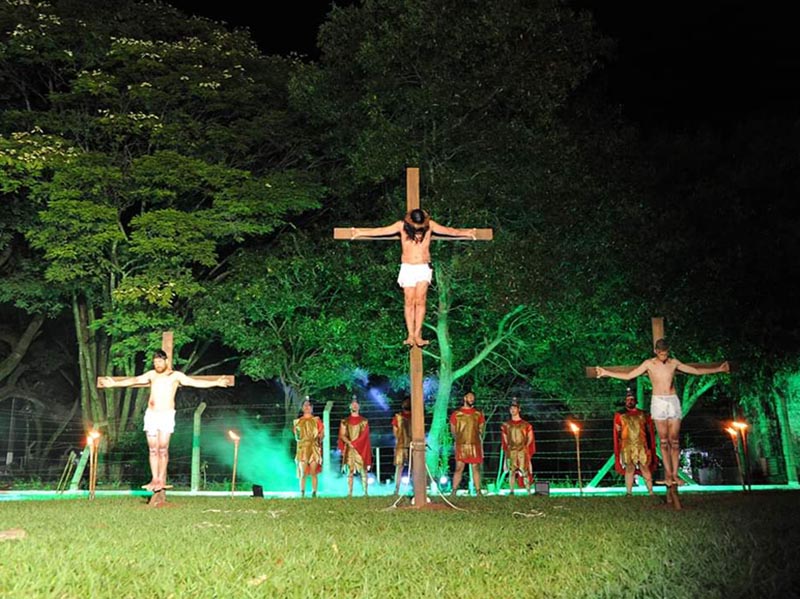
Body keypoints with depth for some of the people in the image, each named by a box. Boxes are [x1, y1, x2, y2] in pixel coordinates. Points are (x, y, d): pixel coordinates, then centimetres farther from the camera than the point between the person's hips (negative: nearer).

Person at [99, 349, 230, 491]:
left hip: (166, 414, -4)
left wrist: (216, 383, -14)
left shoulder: (176, 375, 3)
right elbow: (134, 380, 20)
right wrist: (115, 383, 22)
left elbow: (195, 382, -4)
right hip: (151, 414, 4)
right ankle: (154, 478, 9)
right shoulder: (151, 374, 14)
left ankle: (162, 479, 1)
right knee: (153, 449, 4)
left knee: (162, 448, -7)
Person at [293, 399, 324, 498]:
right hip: (302, 448, 1)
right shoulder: (297, 421, 13)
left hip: (314, 448, -1)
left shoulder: (316, 420, 9)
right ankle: (302, 494, -2)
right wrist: (298, 437, -4)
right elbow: (296, 436, 16)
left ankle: (314, 493, 1)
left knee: (313, 473, -3)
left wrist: (319, 437, -13)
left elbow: (322, 433, 6)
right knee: (303, 473, -5)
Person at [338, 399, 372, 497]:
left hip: (361, 448, -1)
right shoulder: (345, 421, 10)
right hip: (349, 449, 1)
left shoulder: (364, 421, 7)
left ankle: (365, 492, -2)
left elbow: (364, 436, -2)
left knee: (363, 471, -4)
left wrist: (354, 443, -13)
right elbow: (342, 435, 2)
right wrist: (350, 443, -14)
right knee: (350, 471, -1)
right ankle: (350, 493, 1)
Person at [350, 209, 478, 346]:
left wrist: (465, 233, 1)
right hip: (407, 268, 0)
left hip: (424, 268, 0)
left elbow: (448, 230, 3)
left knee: (420, 300, -10)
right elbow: (382, 231, -2)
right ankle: (410, 335, -4)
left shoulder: (430, 225, 0)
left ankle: (417, 334, -9)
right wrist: (360, 232, -2)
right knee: (409, 301, -4)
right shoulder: (402, 225, -2)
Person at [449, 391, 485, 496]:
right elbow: (453, 430, 10)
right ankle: (454, 491, -2)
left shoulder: (478, 414, 10)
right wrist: (458, 439, 5)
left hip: (475, 445, 2)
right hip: (461, 446, -2)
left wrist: (480, 439, 5)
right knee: (459, 468, -6)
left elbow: (481, 429, 14)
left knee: (476, 468, 3)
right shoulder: (456, 414, 5)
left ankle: (478, 491, 8)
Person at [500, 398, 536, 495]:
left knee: (525, 471, -7)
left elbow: (530, 438, 9)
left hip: (523, 450, -2)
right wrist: (507, 448, 6)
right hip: (511, 451, 2)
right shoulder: (506, 425, 11)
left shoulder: (525, 424, 6)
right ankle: (511, 491, 1)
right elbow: (504, 438, 15)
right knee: (511, 471, -1)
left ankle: (528, 491, -5)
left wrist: (525, 447, 1)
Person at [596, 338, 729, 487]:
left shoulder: (674, 363, 8)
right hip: (658, 402, -2)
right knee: (664, 440, -3)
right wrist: (607, 373, -8)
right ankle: (668, 474, -1)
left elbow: (696, 371, 16)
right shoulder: (649, 364, 1)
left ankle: (674, 474, 3)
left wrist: (718, 369, 14)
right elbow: (628, 376, 0)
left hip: (673, 401, 2)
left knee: (674, 440, -1)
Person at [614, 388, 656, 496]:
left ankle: (651, 492, 4)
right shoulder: (620, 416, 9)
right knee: (629, 469, 0)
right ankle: (629, 493, 4)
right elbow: (617, 433, 9)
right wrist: (619, 448, 1)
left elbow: (650, 432, 13)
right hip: (627, 447, -1)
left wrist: (650, 447, 6)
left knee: (645, 468, -1)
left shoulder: (643, 415, 12)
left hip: (642, 447, 1)